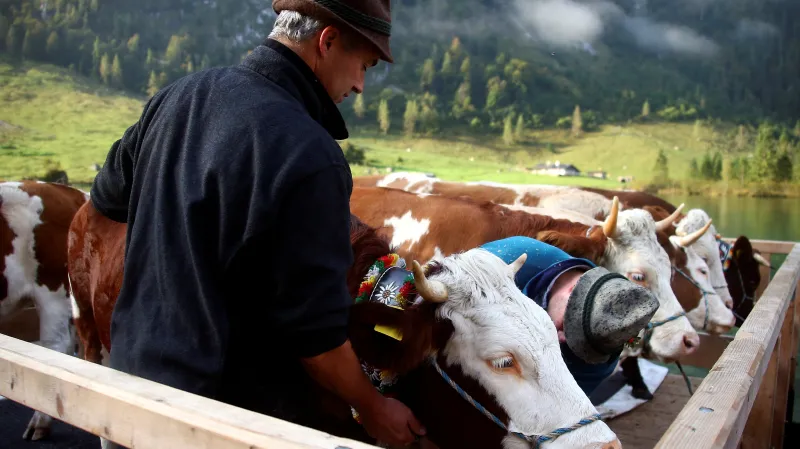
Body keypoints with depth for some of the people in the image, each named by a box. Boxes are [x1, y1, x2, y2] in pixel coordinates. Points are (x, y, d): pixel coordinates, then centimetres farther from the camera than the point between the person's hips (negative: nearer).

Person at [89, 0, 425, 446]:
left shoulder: (178, 96, -2)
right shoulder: (309, 157, -24)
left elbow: (108, 196, 14)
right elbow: (314, 330, -20)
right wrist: (373, 407, -4)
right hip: (236, 407, -7)